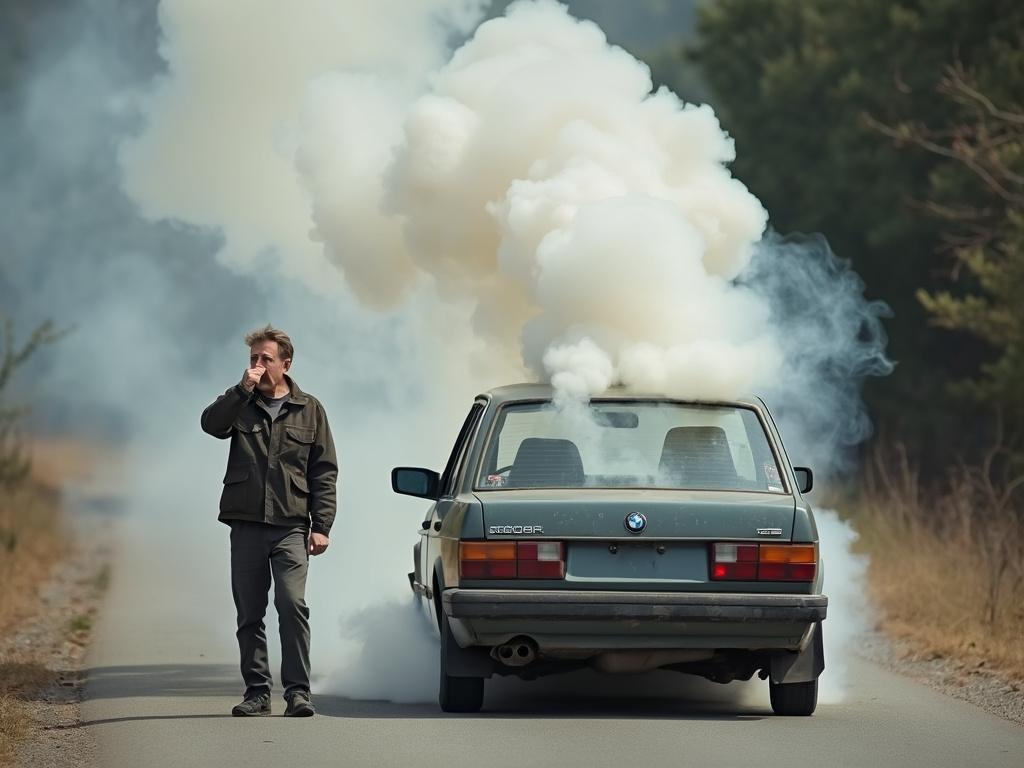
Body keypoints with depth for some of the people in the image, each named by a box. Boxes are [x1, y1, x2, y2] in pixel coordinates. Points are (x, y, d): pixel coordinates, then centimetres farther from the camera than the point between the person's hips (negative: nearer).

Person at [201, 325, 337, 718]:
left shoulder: (308, 410, 10)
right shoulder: (241, 404, 11)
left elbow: (324, 472, 7)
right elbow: (210, 423, -11)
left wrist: (321, 526, -1)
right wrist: (244, 389, -18)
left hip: (290, 527, -2)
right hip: (246, 525, 2)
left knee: (292, 605, -15)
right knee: (249, 614, 4)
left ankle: (297, 691, -12)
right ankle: (257, 691, 11)